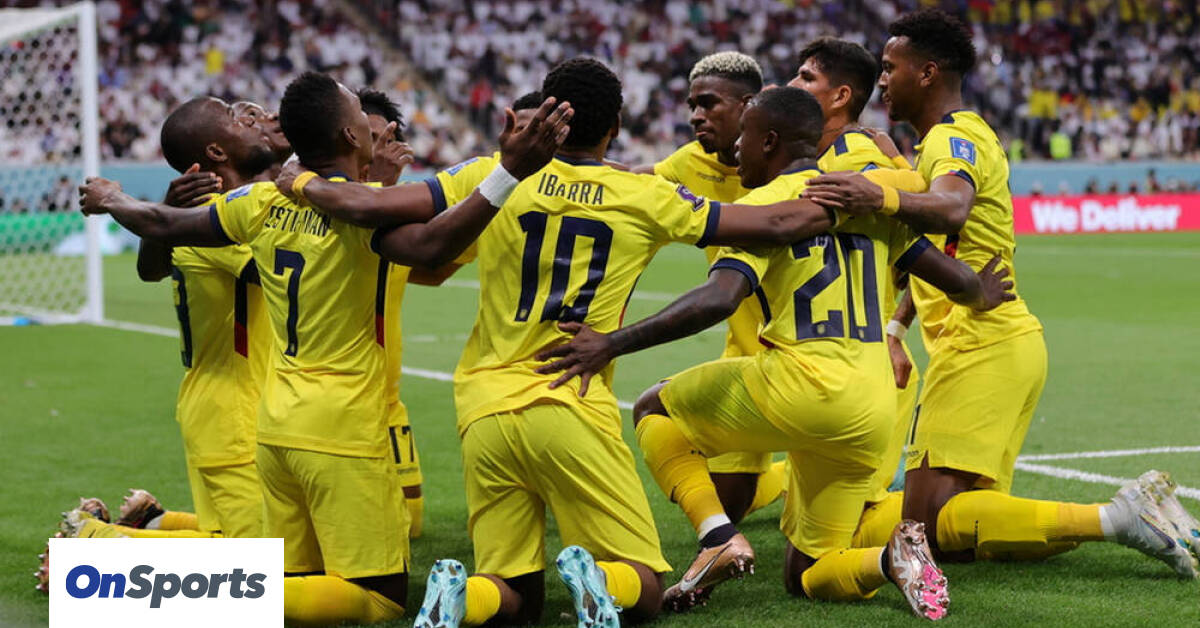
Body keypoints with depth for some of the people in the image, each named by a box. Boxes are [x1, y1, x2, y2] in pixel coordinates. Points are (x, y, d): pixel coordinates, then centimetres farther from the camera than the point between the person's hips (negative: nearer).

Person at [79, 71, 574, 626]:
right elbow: (428, 247, -34)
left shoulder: (262, 204, 5)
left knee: (296, 581, 17)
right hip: (341, 434, -8)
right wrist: (508, 174, -39)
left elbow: (163, 225, 18)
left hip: (276, 427, 8)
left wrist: (111, 202, 38)